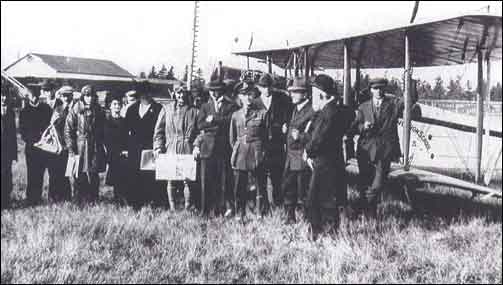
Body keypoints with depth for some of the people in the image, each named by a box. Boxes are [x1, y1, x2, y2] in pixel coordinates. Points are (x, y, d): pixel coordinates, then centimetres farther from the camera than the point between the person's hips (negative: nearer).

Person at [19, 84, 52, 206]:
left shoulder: (46, 109, 6)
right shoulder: (24, 111, 6)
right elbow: (22, 130, 4)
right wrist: (30, 139, -10)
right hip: (31, 147, -1)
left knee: (40, 173, 3)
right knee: (32, 174, -2)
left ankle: (38, 198, 10)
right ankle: (30, 199, 4)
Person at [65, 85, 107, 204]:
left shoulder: (99, 111, 9)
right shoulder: (75, 110, -2)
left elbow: (102, 131, 15)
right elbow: (68, 130, -3)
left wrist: (102, 144, 8)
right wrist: (71, 149, -9)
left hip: (95, 149, 3)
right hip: (79, 148, -3)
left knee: (94, 178, 4)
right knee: (79, 179, -1)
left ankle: (93, 202, 11)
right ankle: (79, 204, 7)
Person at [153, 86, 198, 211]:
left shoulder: (194, 111, 9)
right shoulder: (166, 110, 12)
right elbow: (158, 130, 12)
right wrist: (158, 147, 2)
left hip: (187, 150, -1)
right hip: (171, 149, 1)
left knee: (187, 180, -6)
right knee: (171, 180, 0)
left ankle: (187, 209, 0)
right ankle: (172, 208, 7)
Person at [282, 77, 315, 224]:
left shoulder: (312, 111, -14)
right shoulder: (295, 109, 16)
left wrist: (300, 136, -29)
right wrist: (287, 130, 9)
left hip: (302, 158, -9)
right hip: (290, 158, 9)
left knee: (303, 192, -1)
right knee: (287, 188, 13)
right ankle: (290, 217, 25)